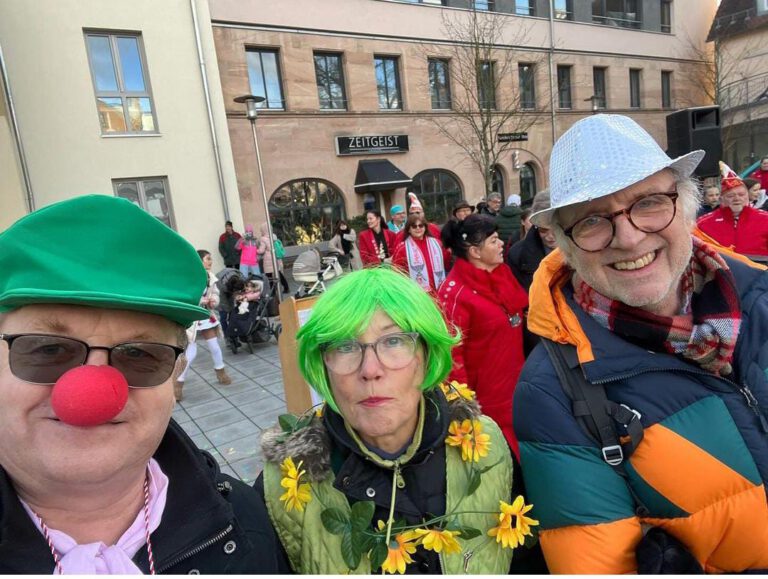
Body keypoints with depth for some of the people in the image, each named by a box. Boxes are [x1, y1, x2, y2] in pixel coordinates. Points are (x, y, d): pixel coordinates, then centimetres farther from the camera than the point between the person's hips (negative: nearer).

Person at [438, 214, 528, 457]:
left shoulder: (502, 274, 3)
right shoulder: (455, 292, -22)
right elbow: (451, 353, -22)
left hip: (515, 386, 8)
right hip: (485, 398, -7)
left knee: (519, 450, 20)